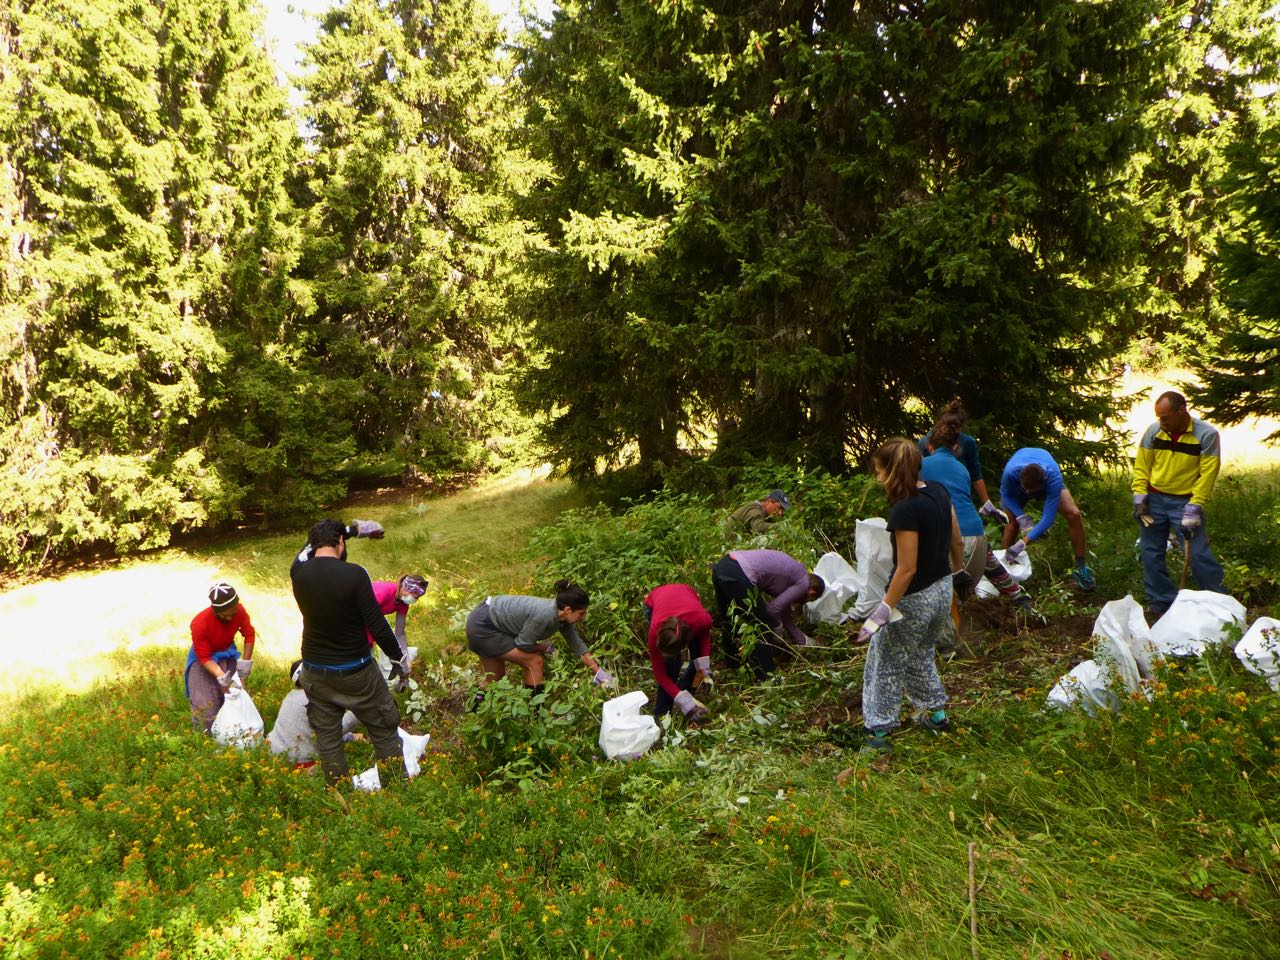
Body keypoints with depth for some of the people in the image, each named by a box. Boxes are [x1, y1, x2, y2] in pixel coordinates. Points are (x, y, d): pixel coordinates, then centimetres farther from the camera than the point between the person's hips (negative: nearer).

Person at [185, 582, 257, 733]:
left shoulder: (239, 610, -26)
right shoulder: (199, 624, -35)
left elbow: (249, 634, -10)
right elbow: (204, 657, -26)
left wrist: (245, 663, -14)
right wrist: (221, 677, -36)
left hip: (228, 654, 4)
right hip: (204, 657, -4)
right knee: (206, 703, -6)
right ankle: (207, 735, 12)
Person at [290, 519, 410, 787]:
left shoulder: (298, 572, -7)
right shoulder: (354, 574, -21)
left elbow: (304, 557, 20)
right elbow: (376, 624, -17)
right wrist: (398, 657, -3)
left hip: (314, 671, 5)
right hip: (354, 671, -5)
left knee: (327, 737, 16)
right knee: (384, 732, 10)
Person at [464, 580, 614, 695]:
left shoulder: (562, 616, -5)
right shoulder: (544, 616, -31)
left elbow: (577, 645, 5)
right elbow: (523, 644, -18)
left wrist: (599, 672, 5)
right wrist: (544, 647, 1)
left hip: (491, 620, 8)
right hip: (482, 626, -8)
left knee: (495, 677, 20)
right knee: (535, 661, -8)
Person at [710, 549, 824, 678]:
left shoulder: (790, 574, 29)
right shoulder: (803, 583, 6)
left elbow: (784, 614, 35)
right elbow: (773, 609, 0)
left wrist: (804, 641, 43)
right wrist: (778, 629, 19)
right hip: (737, 576, -9)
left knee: (730, 622, 29)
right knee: (762, 627, 10)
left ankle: (735, 664, 47)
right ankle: (764, 676, 21)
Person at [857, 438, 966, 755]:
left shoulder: (904, 511, -27)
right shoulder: (939, 492, -3)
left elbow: (907, 569, -26)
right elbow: (957, 541, 8)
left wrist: (884, 610, -21)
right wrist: (958, 571, 25)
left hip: (914, 598, -8)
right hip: (942, 589, 8)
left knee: (885, 663, 8)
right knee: (920, 654, 28)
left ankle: (878, 733, 15)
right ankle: (937, 715, 39)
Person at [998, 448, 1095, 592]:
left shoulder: (1053, 478, -44)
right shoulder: (1010, 472, -44)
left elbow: (1048, 518, -43)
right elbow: (1006, 495, -20)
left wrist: (1022, 544, -49)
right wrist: (1022, 517, -35)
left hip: (1047, 482, 0)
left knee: (1074, 514, -19)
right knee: (1013, 519, -22)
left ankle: (1080, 567, -5)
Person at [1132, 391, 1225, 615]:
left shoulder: (1207, 435, -11)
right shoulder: (1154, 430, -3)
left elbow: (1207, 476, -13)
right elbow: (1141, 466, 4)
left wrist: (1193, 510, -17)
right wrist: (1140, 497, -4)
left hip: (1185, 502, -3)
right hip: (1154, 501, 3)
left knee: (1198, 554, -7)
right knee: (1152, 554, 7)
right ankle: (1161, 604, 19)